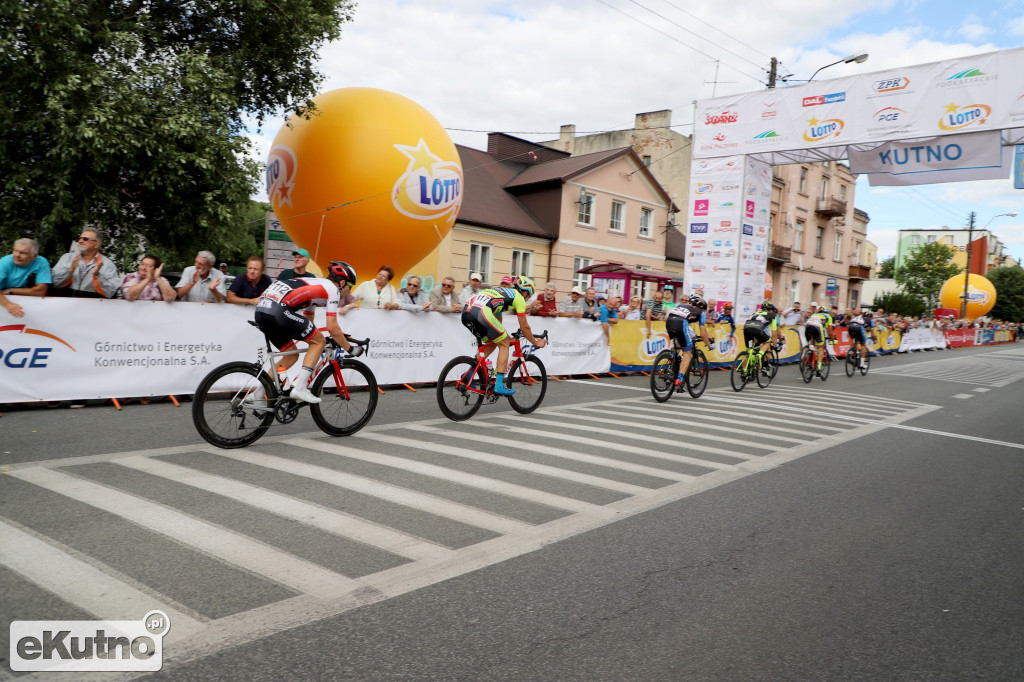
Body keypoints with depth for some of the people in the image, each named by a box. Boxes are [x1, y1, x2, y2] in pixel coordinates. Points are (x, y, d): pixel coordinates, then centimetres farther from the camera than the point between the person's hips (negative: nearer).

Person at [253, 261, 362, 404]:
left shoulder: (315, 284, 33)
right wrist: (350, 349, 12)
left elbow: (307, 321, 39)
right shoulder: (333, 288, 7)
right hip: (278, 310, -9)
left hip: (260, 310, 9)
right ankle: (300, 388, -4)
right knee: (319, 341, 5)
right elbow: (332, 327, 1)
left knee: (291, 356, 20)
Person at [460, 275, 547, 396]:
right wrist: (536, 342, 31)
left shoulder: (501, 291, 37)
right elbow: (524, 327, 17)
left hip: (466, 312, 8)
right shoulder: (519, 297, 15)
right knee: (504, 344, 10)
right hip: (481, 313, -8)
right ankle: (499, 385, 5)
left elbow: (497, 320, 44)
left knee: (492, 342, 25)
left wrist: (506, 336, 54)